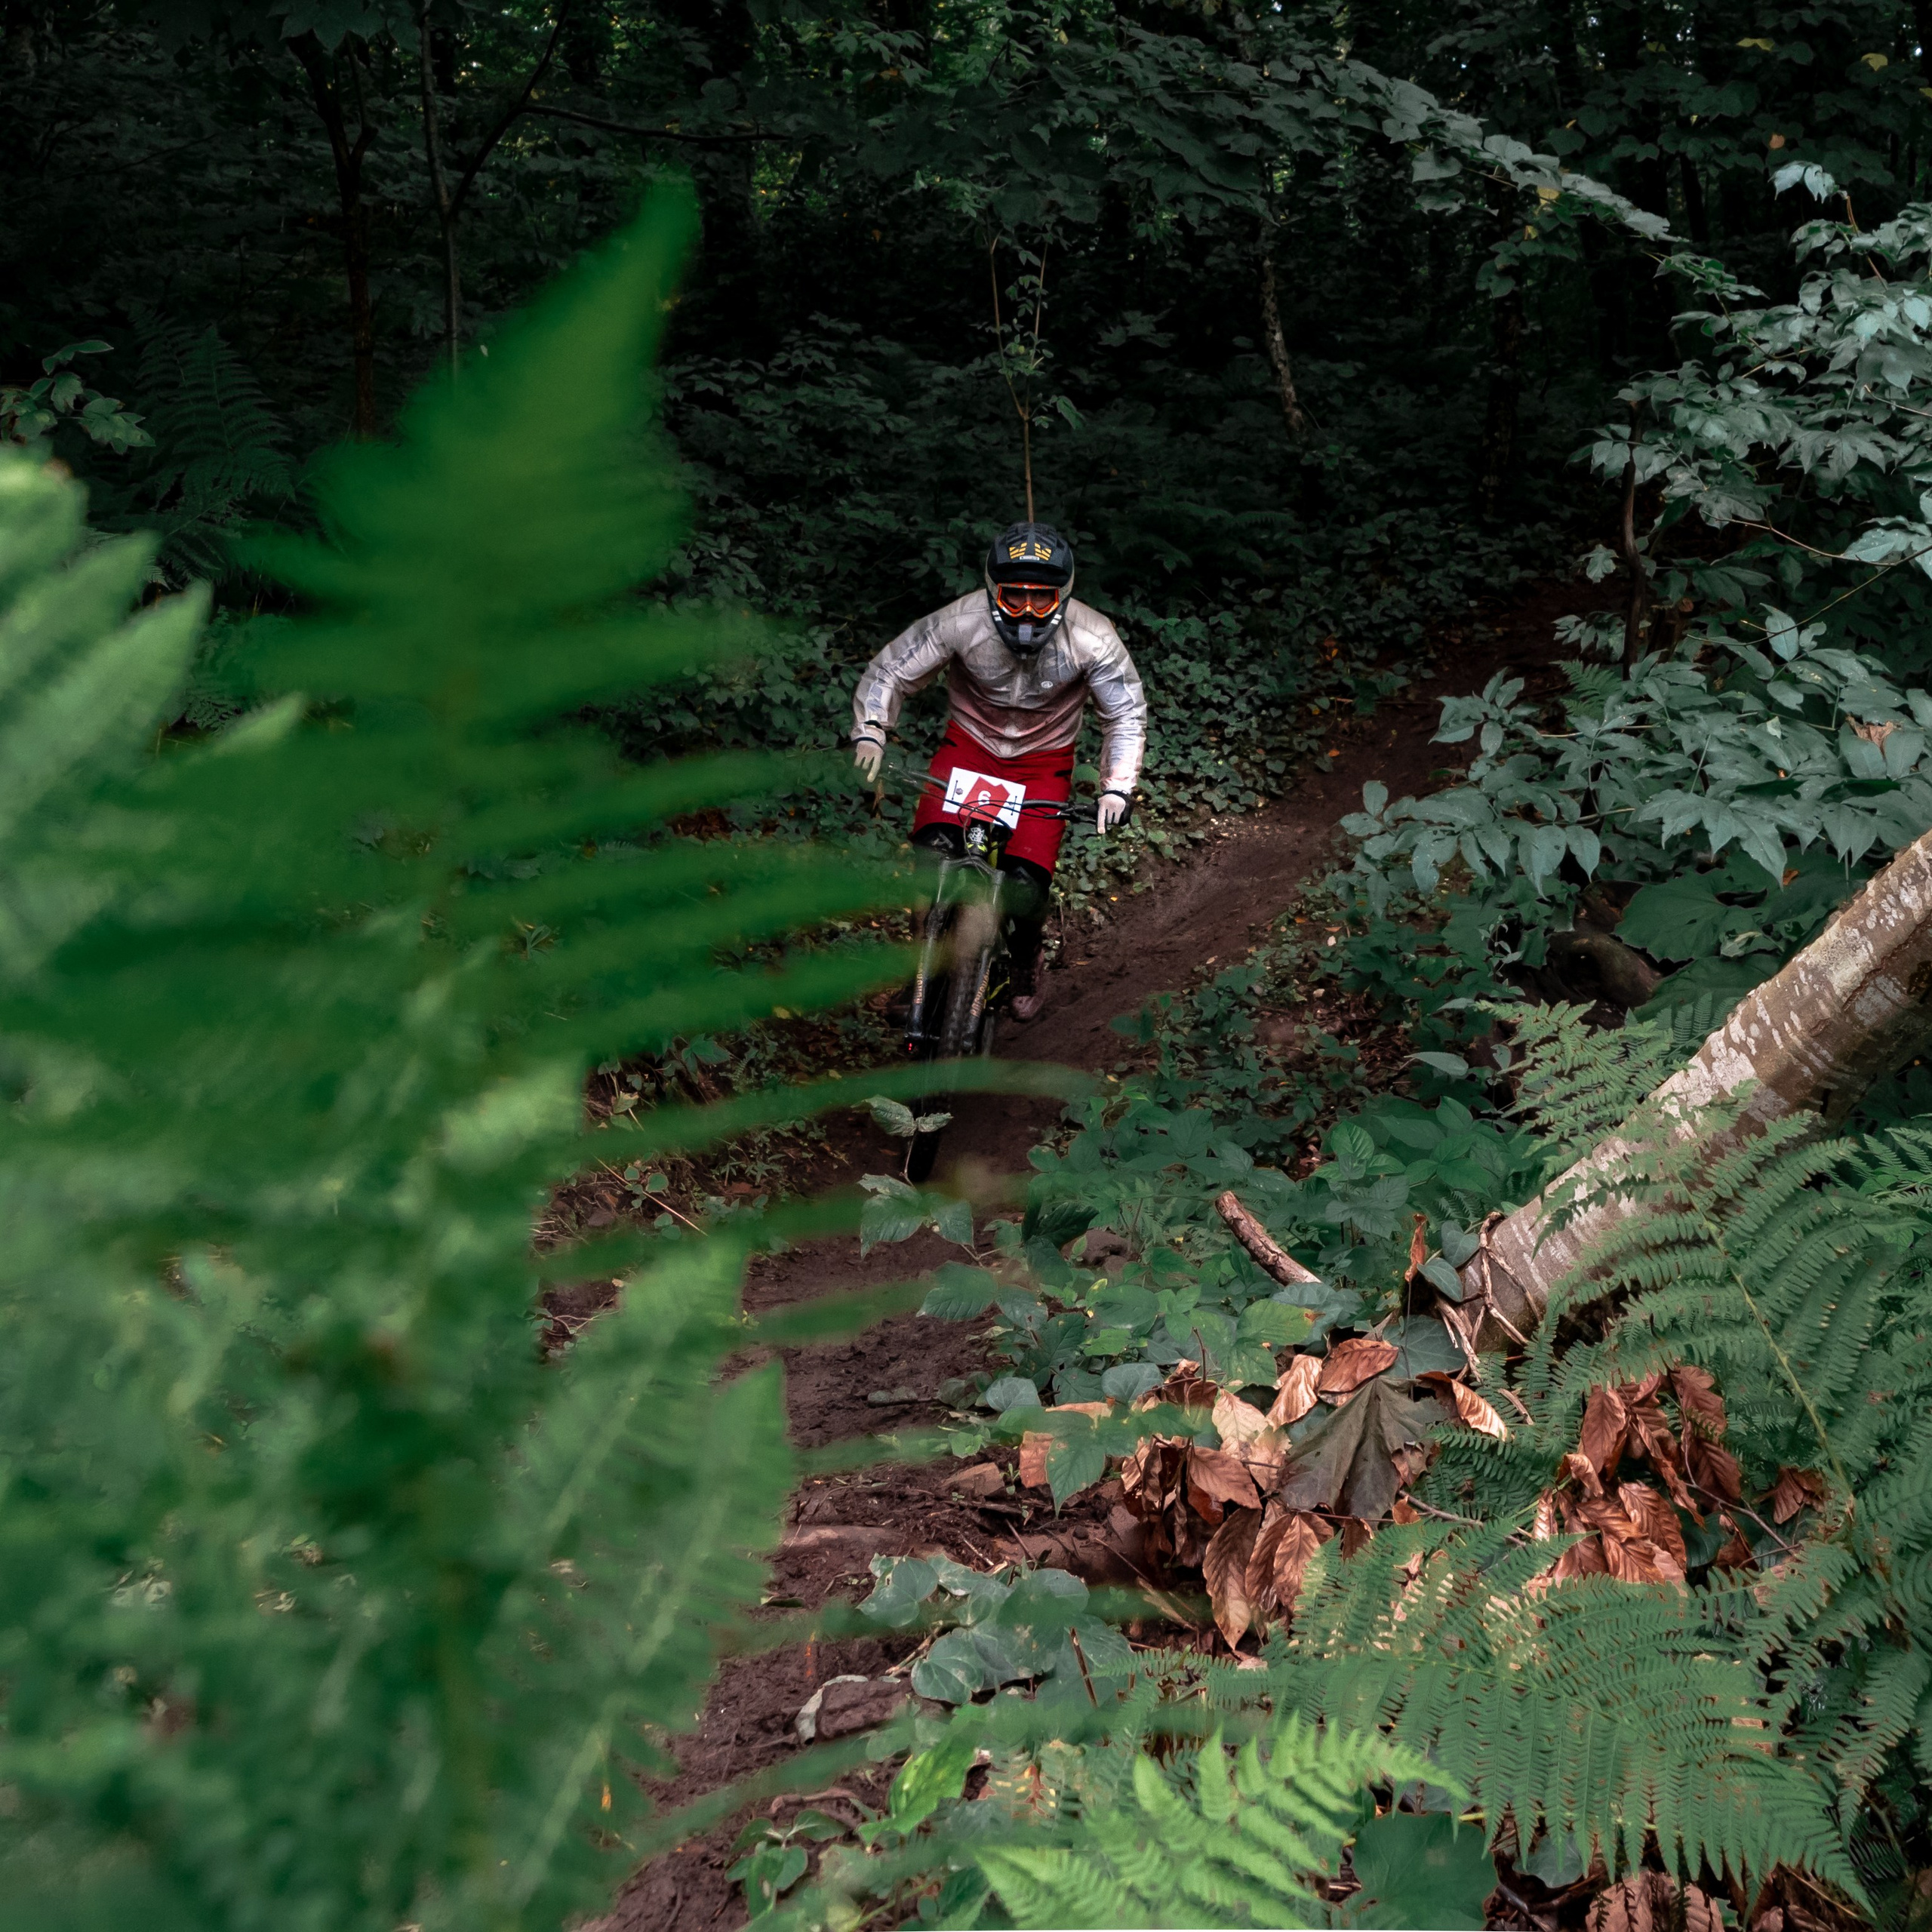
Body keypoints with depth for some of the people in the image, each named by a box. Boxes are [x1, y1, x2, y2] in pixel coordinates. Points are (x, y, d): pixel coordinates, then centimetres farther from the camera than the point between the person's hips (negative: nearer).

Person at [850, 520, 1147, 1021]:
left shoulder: (1091, 639, -24)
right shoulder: (962, 622, -25)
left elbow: (1127, 713, -12)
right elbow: (890, 671, -13)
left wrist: (1117, 788, -24)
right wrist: (868, 733, -29)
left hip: (1043, 757, 0)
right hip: (971, 740, 0)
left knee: (1025, 886, -14)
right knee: (934, 850, -27)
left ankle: (1026, 967, 20)